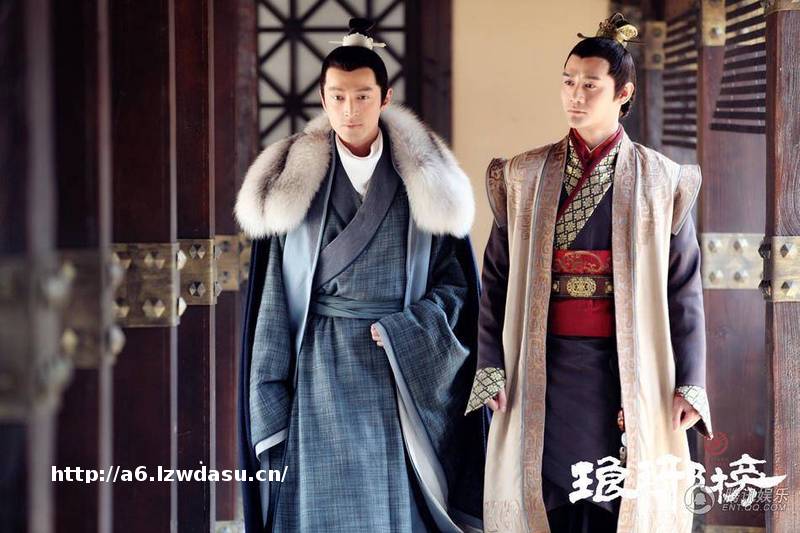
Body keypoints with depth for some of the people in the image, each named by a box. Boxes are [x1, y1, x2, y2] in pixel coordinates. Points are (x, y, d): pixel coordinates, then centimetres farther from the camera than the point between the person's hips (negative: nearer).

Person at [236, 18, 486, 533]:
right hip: (319, 370, 0)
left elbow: (454, 281, 4)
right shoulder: (293, 181, 3)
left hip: (405, 374, 0)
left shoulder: (425, 180, 2)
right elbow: (275, 293, 2)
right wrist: (270, 395, -3)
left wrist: (399, 333, -12)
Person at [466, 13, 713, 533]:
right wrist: (491, 369, -4)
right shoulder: (525, 177, 6)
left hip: (627, 370, -1)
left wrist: (690, 383, -6)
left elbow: (684, 290, 1)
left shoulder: (660, 182, 3)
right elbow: (497, 277, 5)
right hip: (546, 370, 1)